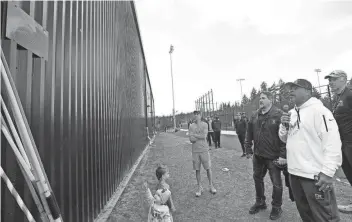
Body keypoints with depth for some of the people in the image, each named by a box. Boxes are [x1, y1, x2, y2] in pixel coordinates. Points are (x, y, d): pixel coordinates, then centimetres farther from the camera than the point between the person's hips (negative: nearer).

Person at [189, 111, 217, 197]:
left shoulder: (205, 124, -1)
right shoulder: (191, 126, 2)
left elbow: (204, 136, -15)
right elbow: (191, 139, -7)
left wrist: (194, 135, -7)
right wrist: (201, 136, -11)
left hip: (204, 149, -1)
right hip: (195, 151, 1)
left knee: (208, 168, 7)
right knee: (197, 169, 9)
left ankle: (211, 186, 26)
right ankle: (199, 188, 24)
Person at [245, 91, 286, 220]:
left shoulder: (279, 115, -12)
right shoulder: (255, 116, 5)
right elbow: (249, 134, 8)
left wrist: (283, 155, -19)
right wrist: (248, 150, 7)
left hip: (273, 156, -5)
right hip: (258, 155, 6)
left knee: (276, 183, 10)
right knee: (257, 178, 18)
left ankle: (276, 208, 33)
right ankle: (260, 202, 39)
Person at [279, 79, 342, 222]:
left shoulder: (318, 110, -11)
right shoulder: (292, 113, 10)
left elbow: (332, 142, -18)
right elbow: (285, 139, 16)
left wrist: (328, 172, -21)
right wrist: (283, 126, -3)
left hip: (314, 175, -7)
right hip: (294, 173, 7)